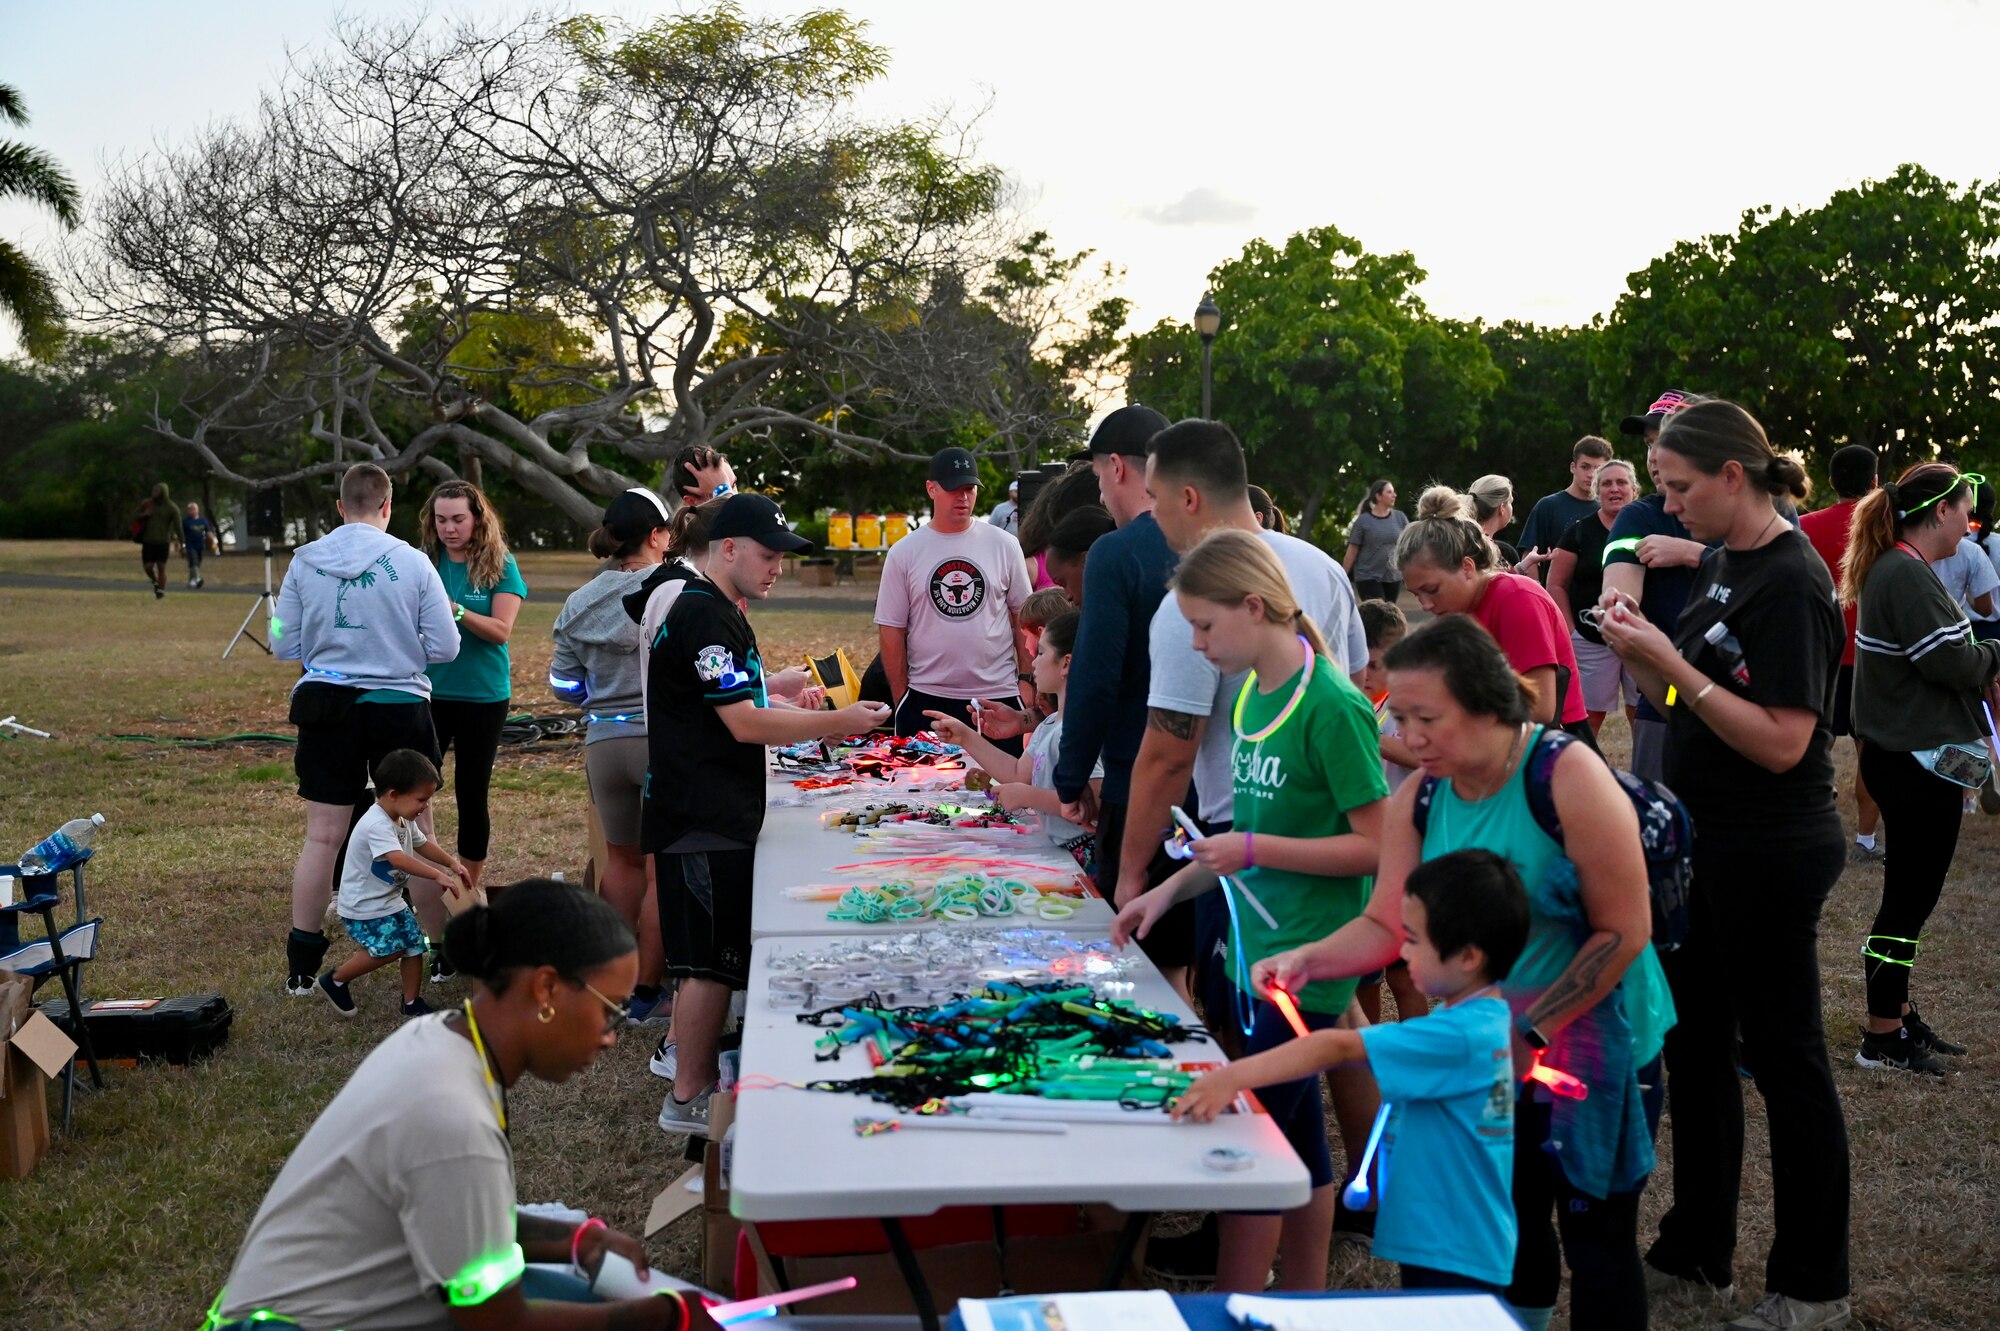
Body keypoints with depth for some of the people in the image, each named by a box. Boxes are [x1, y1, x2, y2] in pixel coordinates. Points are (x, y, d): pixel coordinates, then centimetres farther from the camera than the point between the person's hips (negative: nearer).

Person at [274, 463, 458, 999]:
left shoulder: (304, 562, -2)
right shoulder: (412, 562, -8)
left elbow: (284, 647, 5)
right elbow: (444, 647, -5)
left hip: (328, 709, 2)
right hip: (399, 708, -1)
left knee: (322, 836, 6)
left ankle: (301, 966, 11)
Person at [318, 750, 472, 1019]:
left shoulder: (404, 820, 2)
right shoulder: (377, 825, -29)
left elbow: (423, 844, 20)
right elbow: (398, 858, -43)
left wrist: (453, 863, 7)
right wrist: (438, 875, -46)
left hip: (391, 900, 9)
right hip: (363, 906, -9)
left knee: (415, 944, 3)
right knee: (386, 950, -14)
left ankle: (412, 1003, 16)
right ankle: (335, 980, 8)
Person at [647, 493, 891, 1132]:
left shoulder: (718, 612, 17)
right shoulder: (704, 617, -17)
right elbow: (745, 723, -20)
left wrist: (809, 716, 11)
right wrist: (836, 722, -14)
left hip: (720, 815, 11)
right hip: (701, 821, -11)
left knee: (718, 955, 17)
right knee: (712, 960, -4)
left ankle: (699, 1070, 28)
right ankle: (687, 1098, 6)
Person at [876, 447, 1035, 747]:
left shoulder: (1004, 545, 5)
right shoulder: (904, 553, 2)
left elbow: (1023, 617, 9)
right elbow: (891, 629, 3)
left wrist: (1027, 679, 1)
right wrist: (902, 700, 0)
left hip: (998, 697, 1)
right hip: (927, 700, 0)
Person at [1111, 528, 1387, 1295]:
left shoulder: (1331, 708, -18)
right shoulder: (1252, 693, 7)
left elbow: (1375, 845, -17)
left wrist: (1254, 851, -20)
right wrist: (1172, 891, 8)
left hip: (1305, 961, -8)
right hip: (1255, 948, 8)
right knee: (1297, 1136, 17)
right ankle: (1303, 1294, 29)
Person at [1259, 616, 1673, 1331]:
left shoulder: (1567, 776, -22)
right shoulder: (1420, 797, -4)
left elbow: (1625, 929, -20)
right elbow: (1384, 924, -3)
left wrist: (1531, 1033, -20)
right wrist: (1309, 959, -21)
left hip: (1593, 1041, -5)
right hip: (1491, 1049, 5)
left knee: (1595, 1236, 6)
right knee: (1509, 1231, 14)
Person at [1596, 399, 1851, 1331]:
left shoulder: (1791, 583, -18)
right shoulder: (1724, 564, 8)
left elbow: (1782, 741, -23)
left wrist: (1672, 664, -25)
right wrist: (1640, 652, -6)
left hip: (1770, 851, -9)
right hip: (1707, 839, 9)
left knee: (1783, 1055, 4)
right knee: (1694, 1044, 15)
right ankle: (1696, 1255, 29)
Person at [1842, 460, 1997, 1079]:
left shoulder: (1897, 568, 14)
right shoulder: (1908, 574, -19)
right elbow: (1950, 662, -22)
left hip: (1908, 755, 10)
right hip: (1919, 760, -10)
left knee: (1909, 894, 17)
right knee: (1909, 898, -2)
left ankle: (1898, 1016, 28)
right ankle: (1883, 1038, 8)